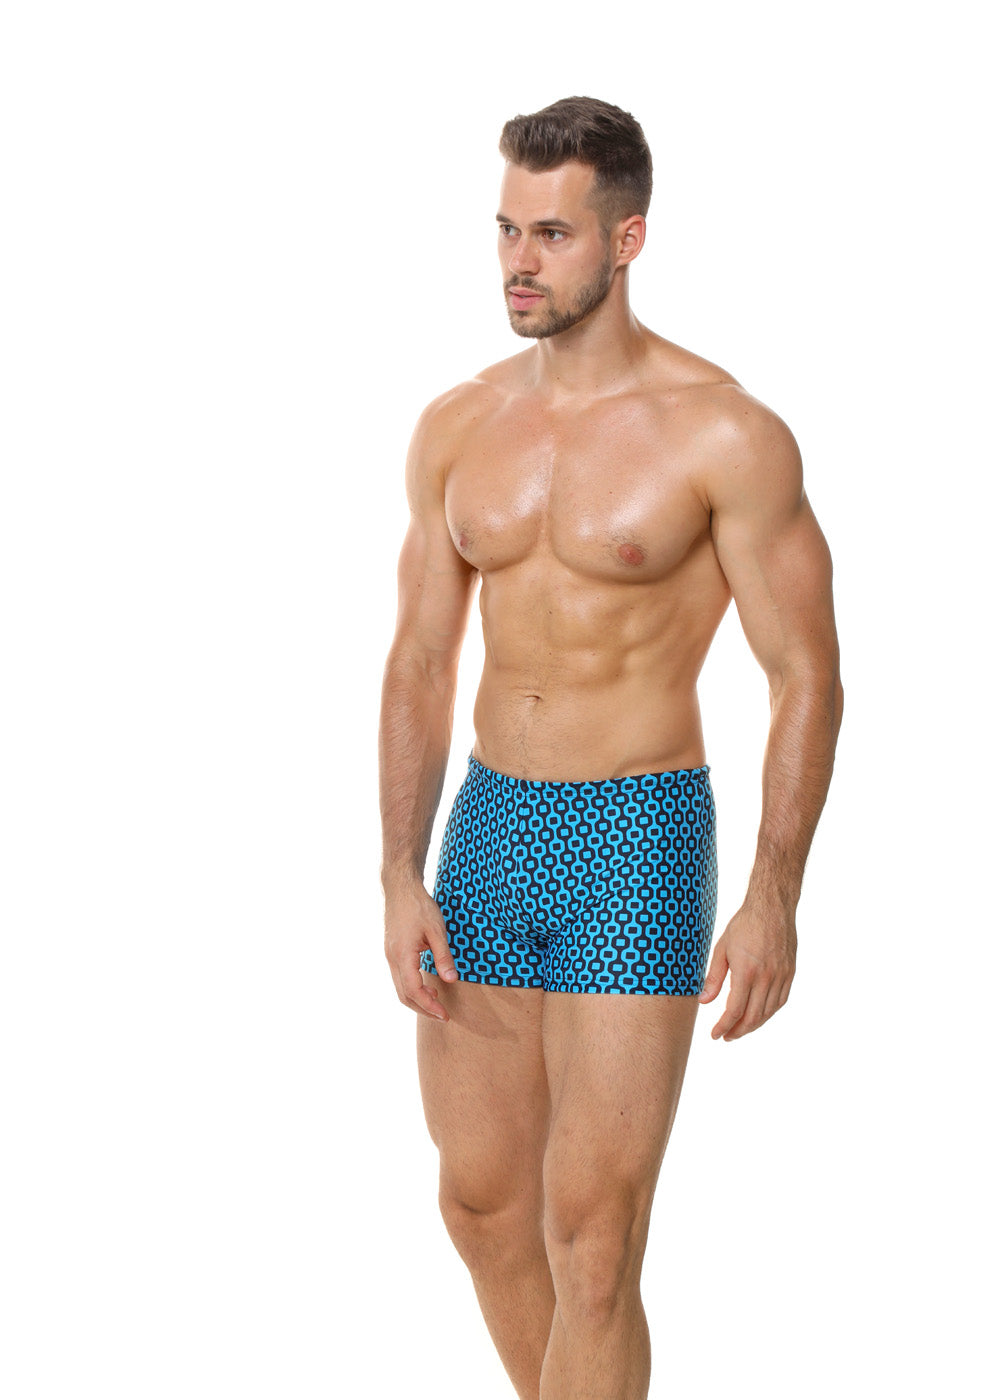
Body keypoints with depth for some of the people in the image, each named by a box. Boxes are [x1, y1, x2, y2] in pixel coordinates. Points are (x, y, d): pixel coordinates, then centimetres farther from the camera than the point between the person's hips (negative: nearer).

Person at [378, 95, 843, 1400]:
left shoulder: (725, 434, -12)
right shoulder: (457, 429, 4)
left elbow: (807, 677, -9)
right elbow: (420, 666, 8)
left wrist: (775, 899, -16)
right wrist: (401, 882, 0)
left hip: (640, 849, -5)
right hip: (490, 829, 6)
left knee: (591, 1229, -6)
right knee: (481, 1197, 14)